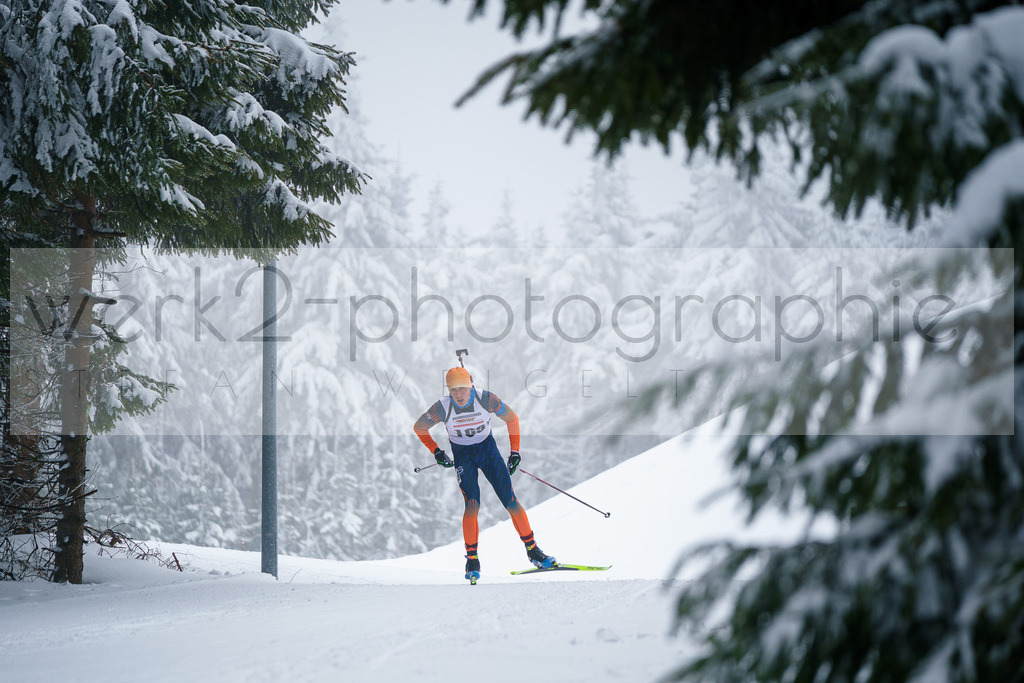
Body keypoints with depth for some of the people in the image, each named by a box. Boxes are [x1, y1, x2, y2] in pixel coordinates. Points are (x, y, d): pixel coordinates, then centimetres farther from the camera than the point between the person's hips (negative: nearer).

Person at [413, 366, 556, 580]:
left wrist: (515, 451, -4)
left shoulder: (486, 400, -21)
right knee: (472, 505, -19)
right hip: (462, 454, -1)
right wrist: (436, 452, -5)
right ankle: (472, 559, -8)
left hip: (487, 449, 1)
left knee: (510, 501, -6)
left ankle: (532, 549, 7)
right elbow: (419, 428, -3)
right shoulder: (443, 408, -21)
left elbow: (512, 418, -3)